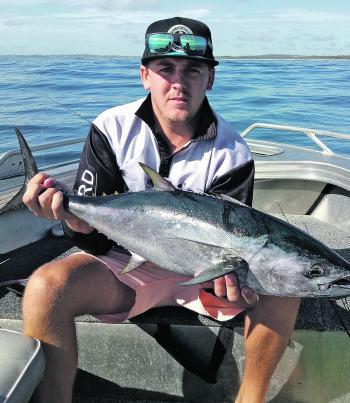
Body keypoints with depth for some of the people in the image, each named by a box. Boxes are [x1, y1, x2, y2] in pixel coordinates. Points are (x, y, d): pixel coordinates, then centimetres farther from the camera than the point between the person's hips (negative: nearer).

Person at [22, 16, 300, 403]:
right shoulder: (112, 129, -10)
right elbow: (95, 237, -13)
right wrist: (73, 217, -37)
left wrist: (229, 282, -35)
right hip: (126, 265, 0)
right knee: (46, 286, -29)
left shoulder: (231, 153, -11)